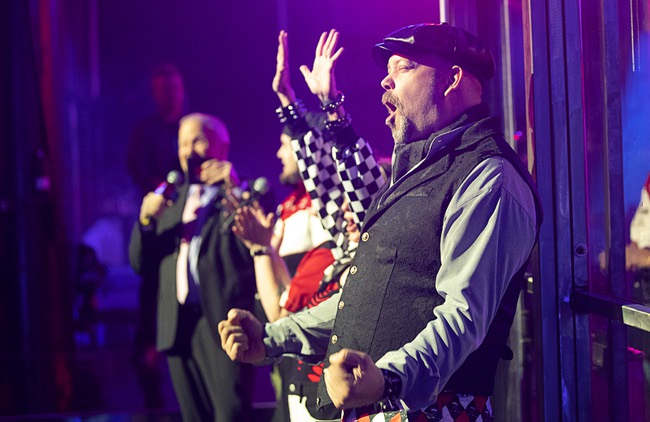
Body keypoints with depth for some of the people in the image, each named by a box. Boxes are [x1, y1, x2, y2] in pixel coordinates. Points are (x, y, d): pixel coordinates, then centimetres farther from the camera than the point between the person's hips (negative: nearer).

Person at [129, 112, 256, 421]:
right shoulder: (172, 200, 21)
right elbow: (140, 263, 14)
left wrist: (232, 187, -19)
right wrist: (147, 219, -4)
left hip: (222, 323, -6)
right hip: (178, 325, 6)